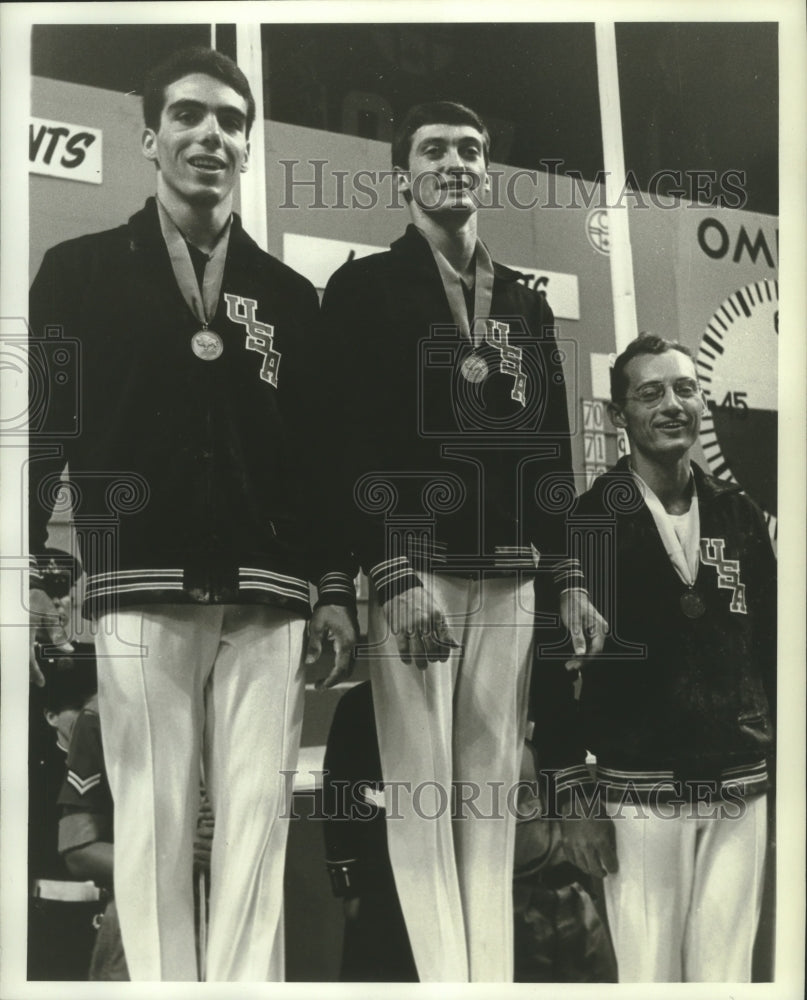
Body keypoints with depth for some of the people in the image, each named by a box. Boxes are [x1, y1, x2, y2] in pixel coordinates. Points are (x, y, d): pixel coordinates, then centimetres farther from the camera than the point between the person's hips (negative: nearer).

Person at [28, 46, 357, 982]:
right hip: (141, 590, -2)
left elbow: (320, 454, 15)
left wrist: (334, 588, 9)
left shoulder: (289, 296, 16)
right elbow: (39, 421, 5)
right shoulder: (83, 270, 10)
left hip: (267, 596, 2)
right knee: (154, 817, -2)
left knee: (255, 816, 0)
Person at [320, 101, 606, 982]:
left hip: (509, 575, 4)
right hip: (412, 567, -4)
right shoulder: (364, 288, 5)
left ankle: (495, 978, 9)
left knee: (493, 786, 4)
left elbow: (551, 451, 19)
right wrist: (393, 578, -16)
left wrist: (568, 579, 11)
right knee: (423, 784, -6)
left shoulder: (526, 305, 19)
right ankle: (446, 980, -1)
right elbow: (352, 444, -5)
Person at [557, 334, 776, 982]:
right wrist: (574, 794, -5)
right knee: (650, 973, 0)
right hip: (639, 793, -3)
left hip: (741, 789, 3)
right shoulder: (589, 521, -2)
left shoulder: (739, 513, 10)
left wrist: (778, 761, 10)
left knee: (727, 971, 5)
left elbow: (771, 647, 14)